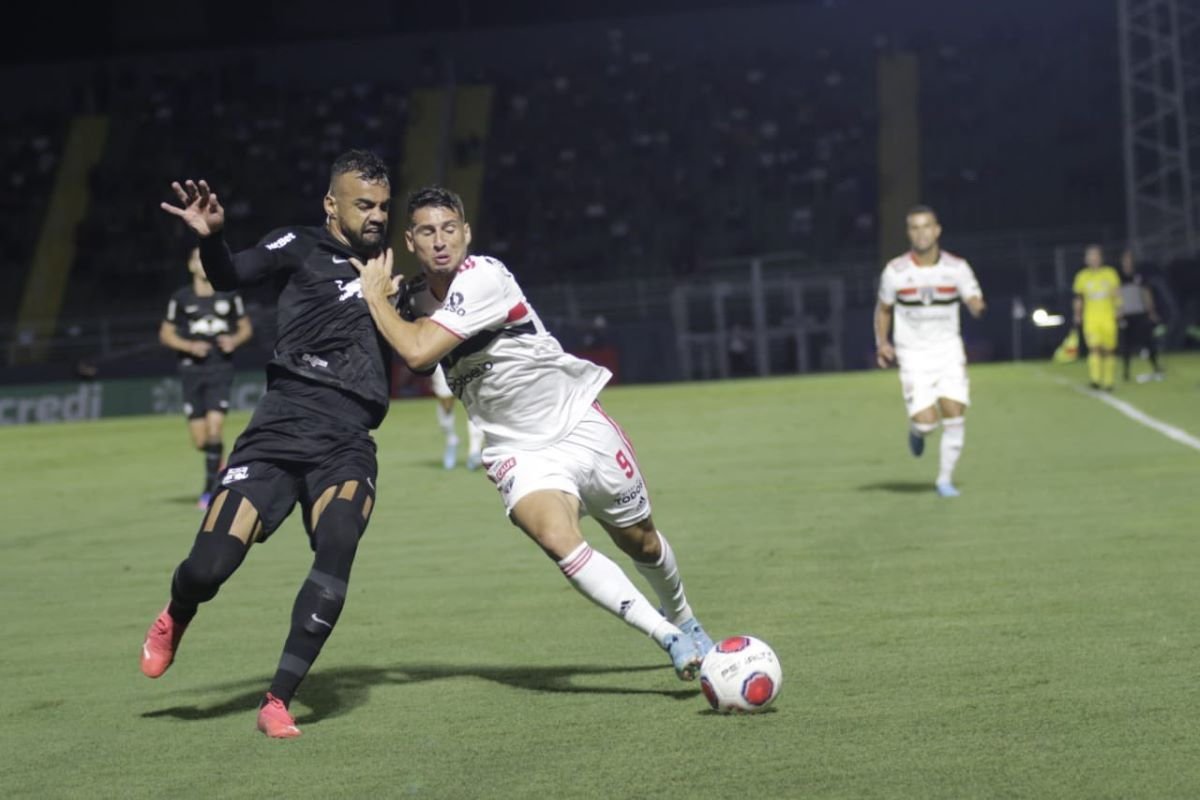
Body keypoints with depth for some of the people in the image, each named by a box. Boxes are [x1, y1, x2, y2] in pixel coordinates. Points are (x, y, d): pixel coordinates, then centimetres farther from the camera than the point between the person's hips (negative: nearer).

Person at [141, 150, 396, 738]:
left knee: (337, 550, -25)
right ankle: (175, 621, 27)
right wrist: (211, 237, -29)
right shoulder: (301, 249, 8)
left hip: (348, 446, 3)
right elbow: (230, 277, -8)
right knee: (209, 567, -12)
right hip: (281, 430, -3)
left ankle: (278, 700, -14)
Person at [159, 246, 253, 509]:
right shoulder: (181, 298, 3)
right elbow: (166, 334, 9)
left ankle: (210, 489, -9)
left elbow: (246, 327, 14)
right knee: (200, 440, -1)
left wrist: (234, 340, -7)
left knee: (214, 426, -17)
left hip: (220, 369, -1)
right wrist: (189, 346, -8)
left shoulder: (229, 295, 5)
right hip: (192, 369, 1)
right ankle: (217, 463, 32)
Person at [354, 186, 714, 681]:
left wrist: (376, 296, -17)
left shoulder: (482, 277, -22)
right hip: (518, 451, 3)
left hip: (580, 426, -3)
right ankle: (670, 638, -19)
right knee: (558, 541, -27)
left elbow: (418, 352, -31)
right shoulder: (414, 297, -1)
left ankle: (683, 619, 47)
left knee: (641, 542, 14)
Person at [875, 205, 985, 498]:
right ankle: (916, 431, 25)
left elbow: (975, 302, -10)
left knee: (955, 415, -8)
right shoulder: (895, 271, -4)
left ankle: (945, 478, 9)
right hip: (913, 355, -1)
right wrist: (882, 344, -2)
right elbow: (883, 309, 10)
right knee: (926, 422, -13)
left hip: (948, 351, 1)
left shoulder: (956, 267, -3)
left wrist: (978, 307, -34)